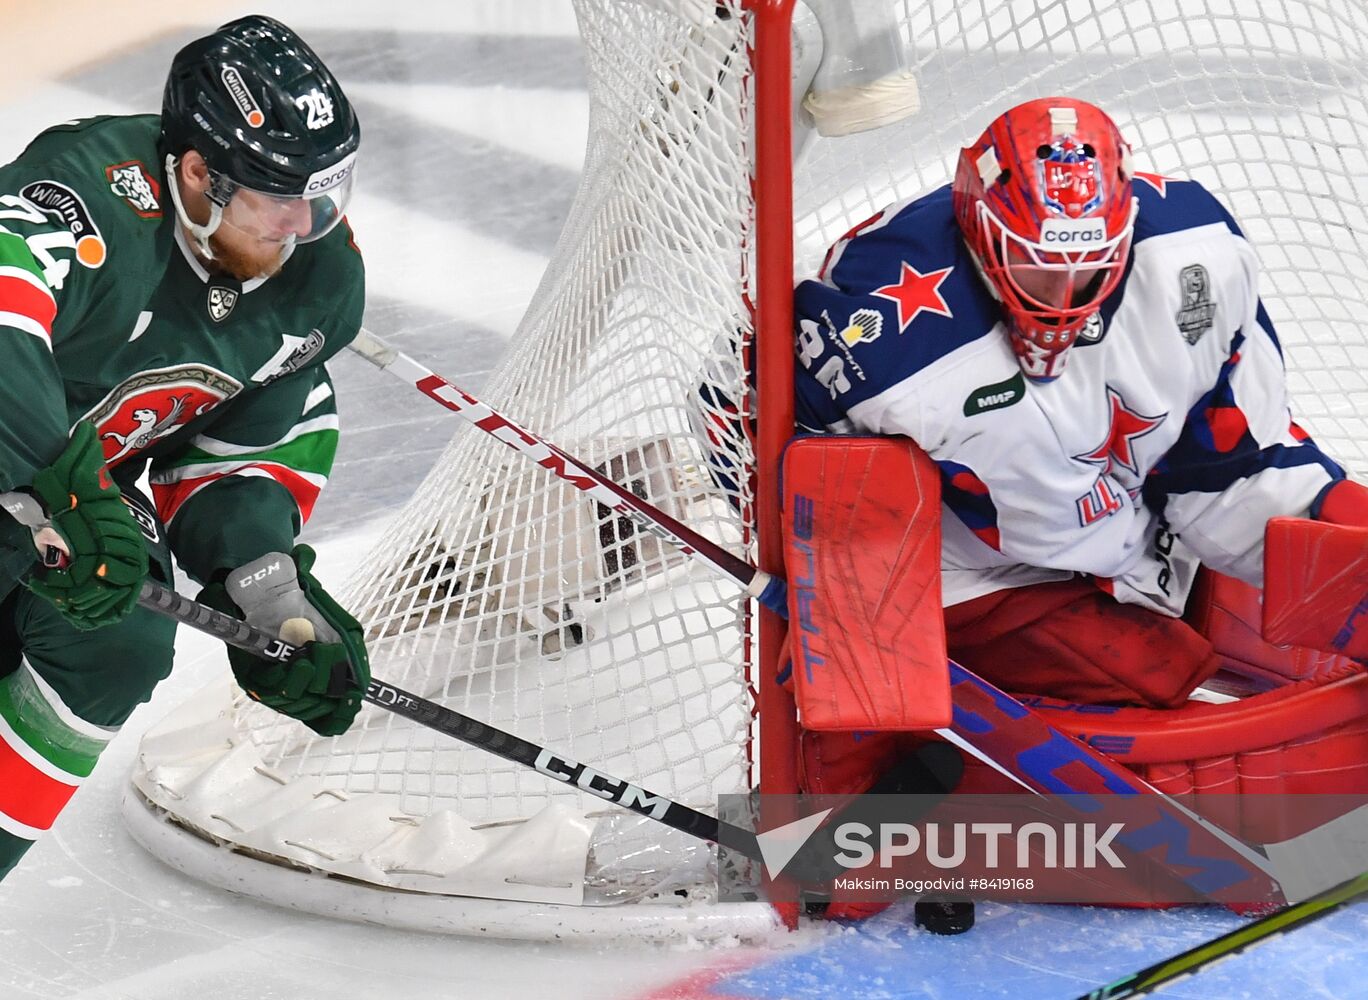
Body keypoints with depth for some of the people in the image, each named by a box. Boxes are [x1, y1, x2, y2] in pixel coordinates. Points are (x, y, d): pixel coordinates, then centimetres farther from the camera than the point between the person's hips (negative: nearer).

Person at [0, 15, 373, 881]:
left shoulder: (319, 274, -10)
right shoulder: (95, 191, -34)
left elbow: (248, 446, -1)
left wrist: (274, 588, -14)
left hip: (90, 478, 6)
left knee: (121, 645, -14)